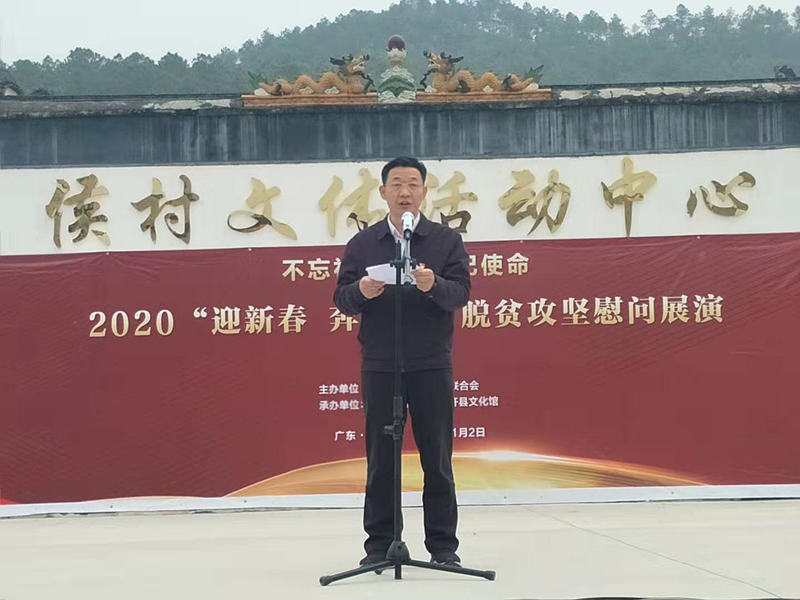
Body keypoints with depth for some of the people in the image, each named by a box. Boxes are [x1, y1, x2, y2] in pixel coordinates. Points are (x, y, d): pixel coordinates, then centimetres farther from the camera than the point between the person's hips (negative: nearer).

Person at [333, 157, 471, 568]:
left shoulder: (447, 240, 5)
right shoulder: (362, 244, 9)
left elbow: (461, 293, -6)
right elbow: (342, 300, 4)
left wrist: (433, 284, -28)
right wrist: (361, 292, -19)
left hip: (432, 365, -1)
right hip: (379, 366, 1)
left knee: (437, 458, 3)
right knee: (381, 459, 5)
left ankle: (443, 544, 11)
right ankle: (379, 543, 12)